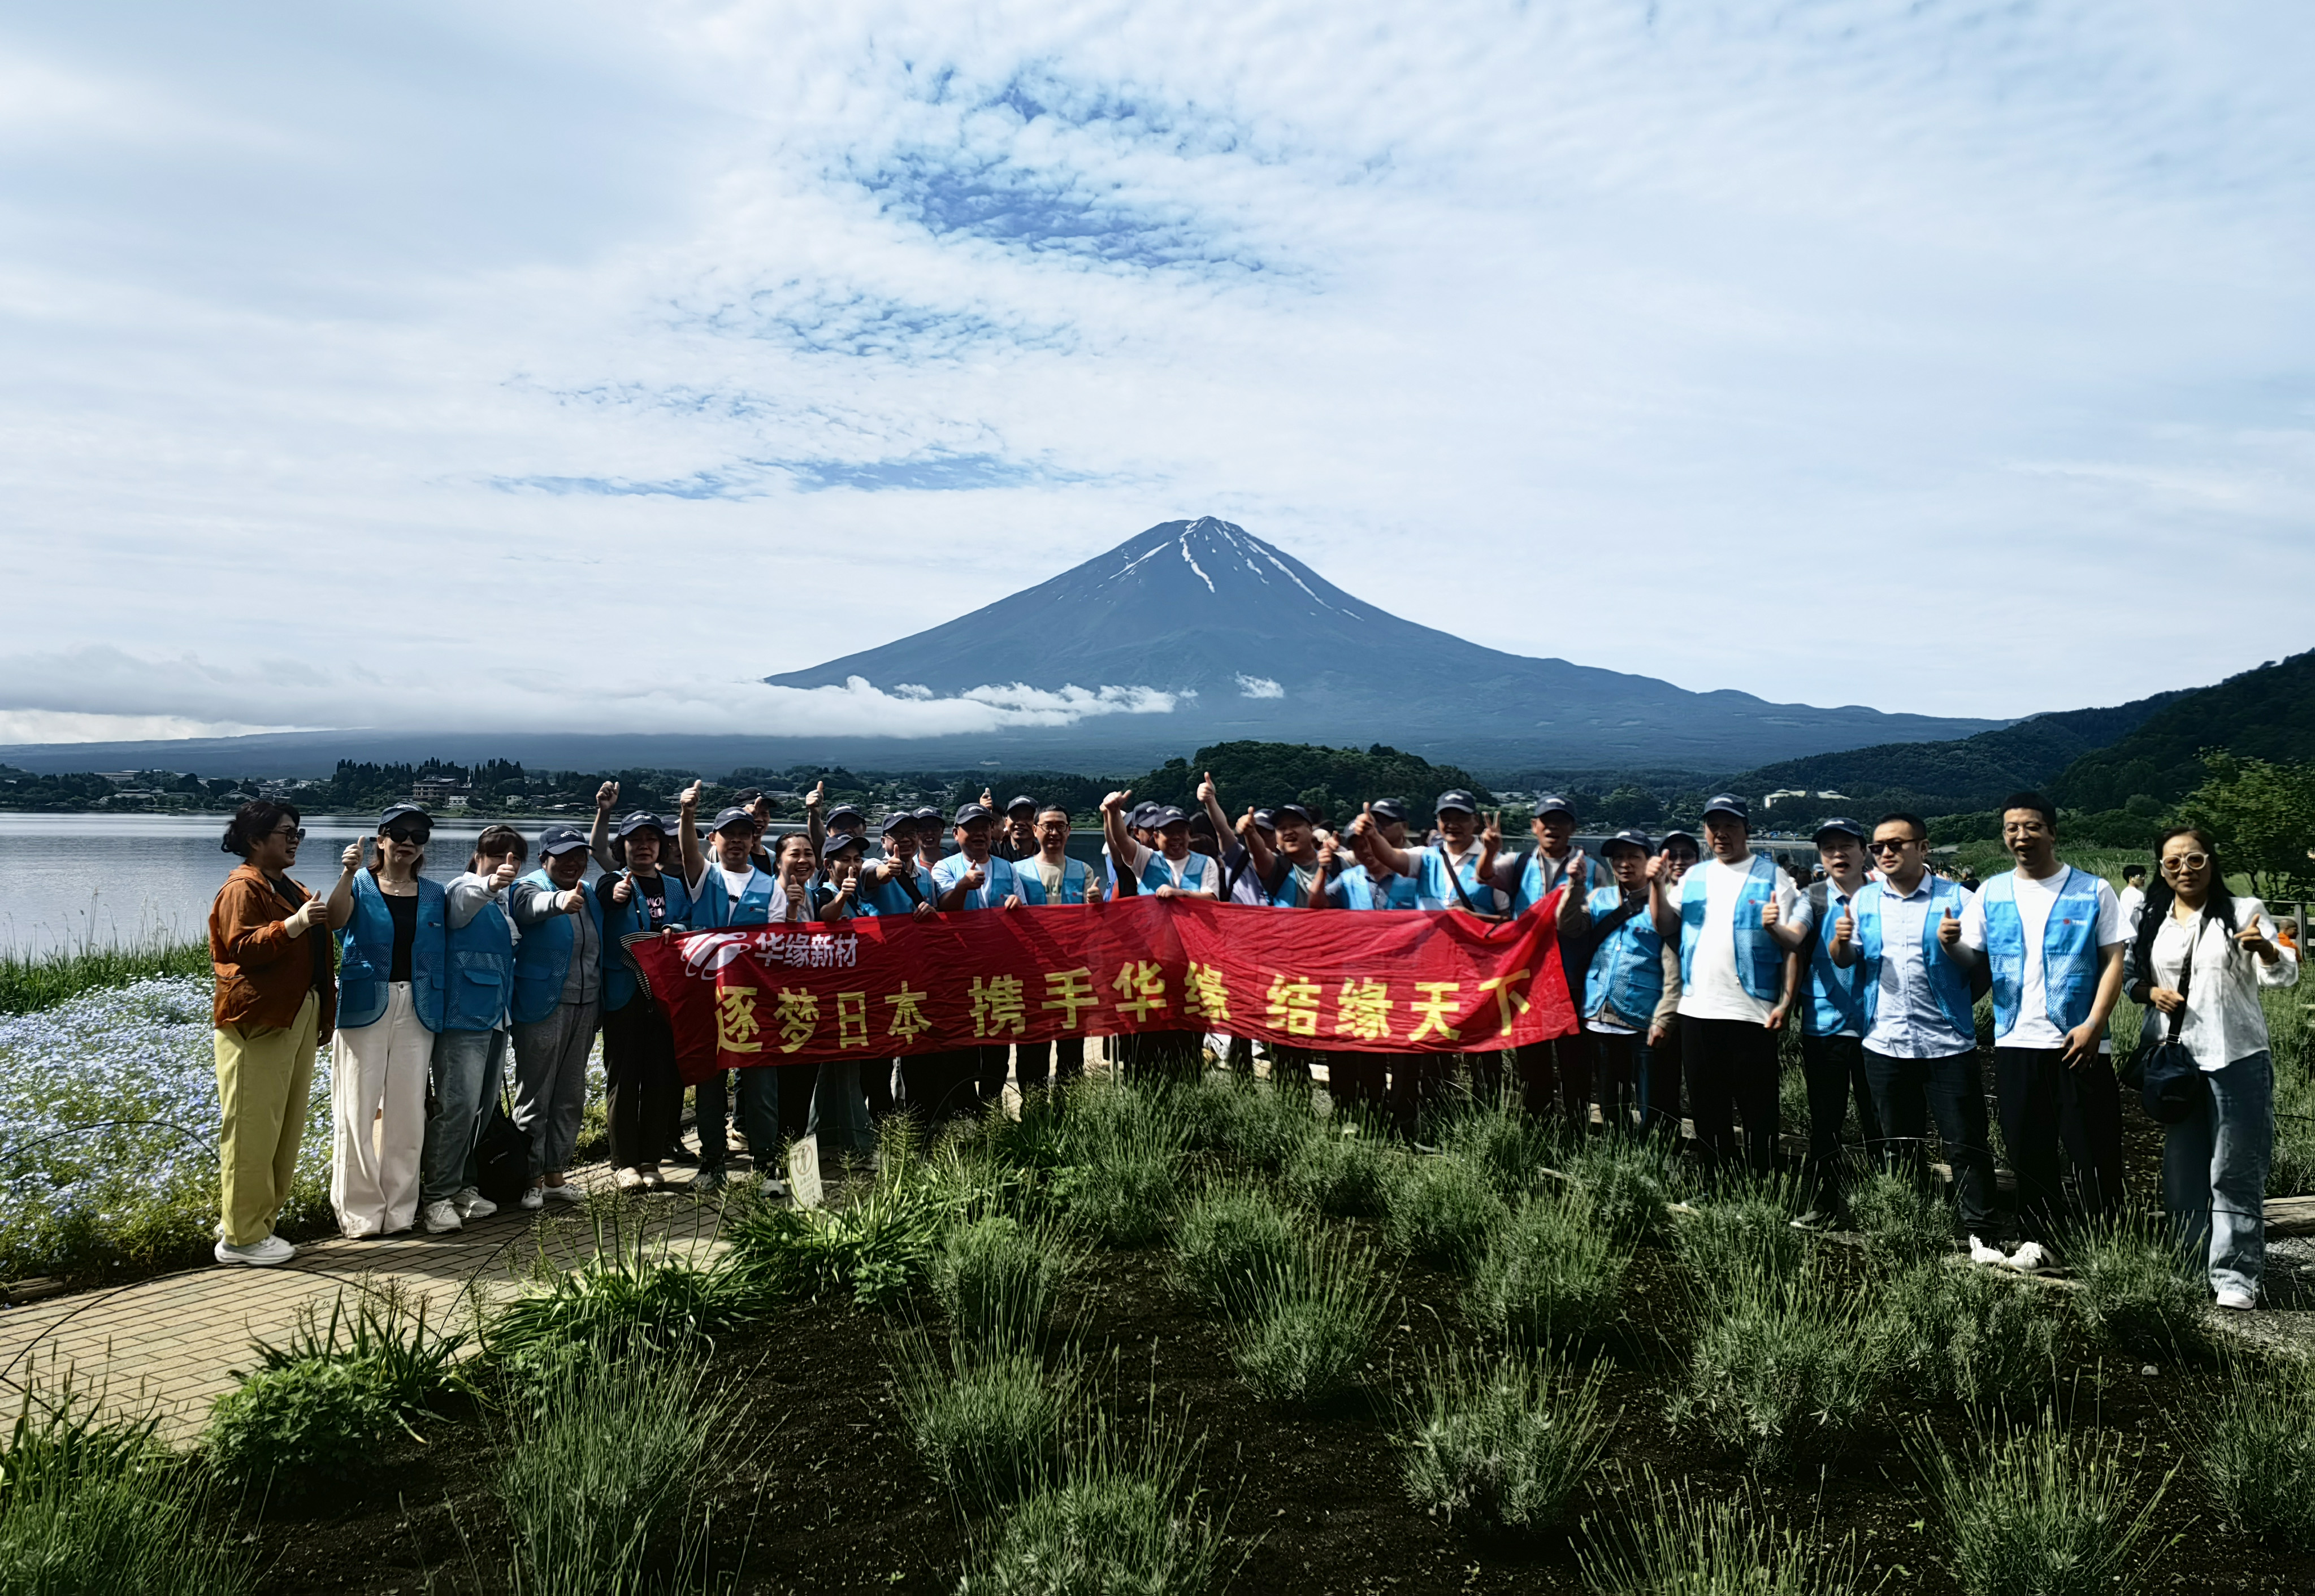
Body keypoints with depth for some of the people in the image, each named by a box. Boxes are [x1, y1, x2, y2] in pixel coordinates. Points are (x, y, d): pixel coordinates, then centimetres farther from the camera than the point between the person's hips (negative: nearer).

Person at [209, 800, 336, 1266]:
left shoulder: (289, 889, 20)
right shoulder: (243, 888, -9)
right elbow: (242, 948, -21)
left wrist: (323, 1016, 25)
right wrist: (293, 925, -31)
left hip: (297, 1020, 10)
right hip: (256, 1022, -10)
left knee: (285, 1129, 12)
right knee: (252, 1131, -6)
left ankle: (257, 1222, 21)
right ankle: (240, 1237, 0)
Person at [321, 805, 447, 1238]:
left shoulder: (434, 895, 11)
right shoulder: (361, 885, 1)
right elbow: (335, 921, -20)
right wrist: (349, 874, -34)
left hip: (417, 1012, 3)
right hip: (365, 1007, -3)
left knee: (408, 1113, 5)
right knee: (358, 1110, -3)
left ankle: (399, 1210, 15)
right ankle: (359, 1211, 6)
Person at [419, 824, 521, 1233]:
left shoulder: (504, 902, 17)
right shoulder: (464, 891, -7)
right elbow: (465, 902, -33)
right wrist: (490, 884, -54)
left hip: (495, 1016, 9)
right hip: (463, 1015, -9)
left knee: (484, 1107, 11)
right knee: (458, 1105, -13)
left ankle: (463, 1187, 21)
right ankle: (436, 1198, -7)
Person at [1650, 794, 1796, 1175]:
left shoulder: (1772, 876, -1)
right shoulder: (1694, 877, 15)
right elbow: (1665, 927, 11)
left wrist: (1785, 1001, -14)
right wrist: (1656, 886, -3)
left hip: (1750, 1012, -5)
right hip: (1696, 1010, 5)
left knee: (1758, 1110, 0)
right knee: (1707, 1109, 13)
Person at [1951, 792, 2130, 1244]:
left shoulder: (2092, 891, 1)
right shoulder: (1991, 894, 9)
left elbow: (2114, 962, -2)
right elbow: (1972, 960, 7)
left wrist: (2093, 1025, -13)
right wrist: (1952, 943, -16)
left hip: (2080, 1044, -3)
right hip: (2016, 1043, 3)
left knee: (2096, 1153, 0)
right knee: (2028, 1155, 9)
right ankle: (2047, 1248, 20)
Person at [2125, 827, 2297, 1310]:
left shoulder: (2244, 912, -4)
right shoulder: (2152, 922, 9)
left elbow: (2286, 975, -12)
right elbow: (2132, 977, 16)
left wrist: (2267, 950, -34)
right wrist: (2151, 992, -6)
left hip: (2237, 1058, -4)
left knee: (2235, 1174, -2)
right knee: (2182, 1172, 12)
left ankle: (2236, 1276, 3)